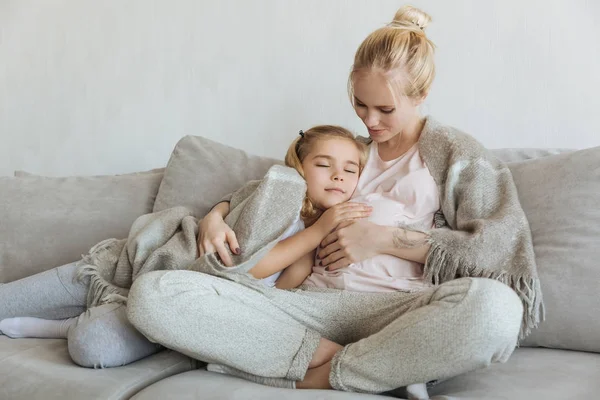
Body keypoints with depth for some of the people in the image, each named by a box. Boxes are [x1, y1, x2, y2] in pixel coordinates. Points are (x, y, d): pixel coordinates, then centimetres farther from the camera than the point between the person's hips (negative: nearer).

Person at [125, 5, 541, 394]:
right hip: (312, 304, 3)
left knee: (497, 308, -39)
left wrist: (386, 239, -7)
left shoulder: (458, 154, 12)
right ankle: (331, 357, -21)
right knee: (151, 295, -17)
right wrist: (216, 214, 9)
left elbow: (503, 249, -1)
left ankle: (316, 377, -22)